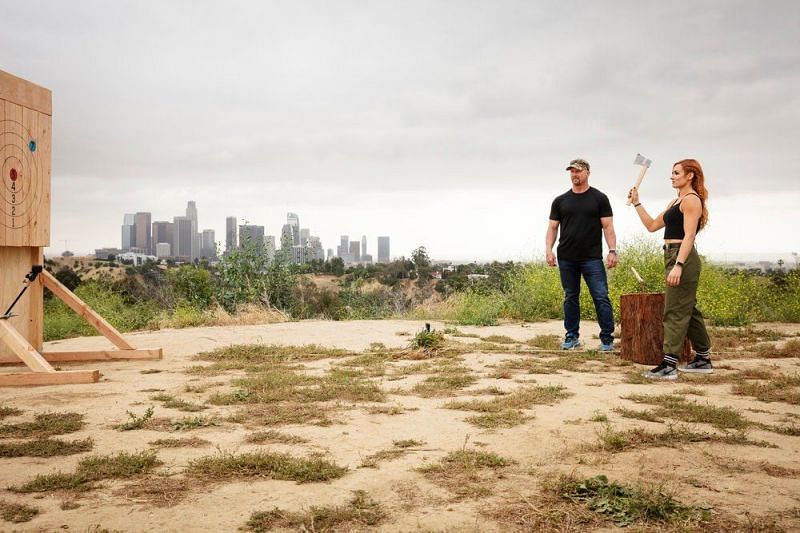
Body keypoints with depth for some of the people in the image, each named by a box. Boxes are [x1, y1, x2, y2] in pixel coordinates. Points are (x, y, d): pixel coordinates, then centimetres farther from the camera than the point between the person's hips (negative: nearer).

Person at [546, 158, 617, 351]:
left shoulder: (599, 199, 4)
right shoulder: (560, 201, 11)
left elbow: (608, 226, 0)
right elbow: (552, 227, 10)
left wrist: (612, 250, -11)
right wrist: (548, 249, -4)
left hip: (592, 258, -3)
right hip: (566, 259, 3)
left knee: (601, 297, -7)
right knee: (570, 298, 9)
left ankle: (607, 338, 0)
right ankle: (572, 337, 18)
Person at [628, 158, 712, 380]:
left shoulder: (692, 200, -9)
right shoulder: (675, 202, 20)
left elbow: (689, 236, -18)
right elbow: (652, 225, 24)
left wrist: (678, 265, -26)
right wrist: (636, 203, 19)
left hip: (683, 258, -10)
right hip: (674, 257, 10)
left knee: (675, 312, -10)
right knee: (687, 310, 15)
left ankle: (669, 365, -9)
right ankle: (703, 360, 24)